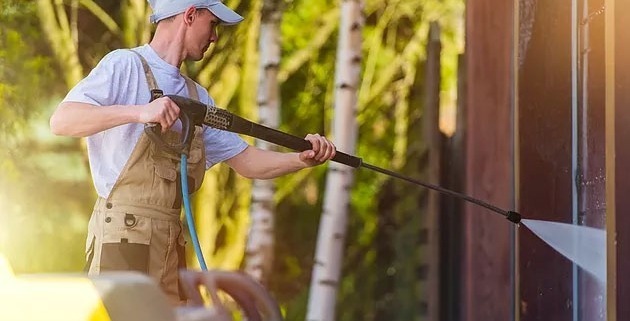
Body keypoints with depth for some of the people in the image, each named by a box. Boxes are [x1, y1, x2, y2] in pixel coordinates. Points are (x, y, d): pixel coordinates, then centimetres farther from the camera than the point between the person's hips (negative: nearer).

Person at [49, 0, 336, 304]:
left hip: (171, 244, 8)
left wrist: (302, 159, 4)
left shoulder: (197, 96, 18)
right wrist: (138, 112, -27)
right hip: (122, 236, -8)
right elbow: (61, 121, -16)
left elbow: (245, 160, 20)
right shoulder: (125, 65, -4)